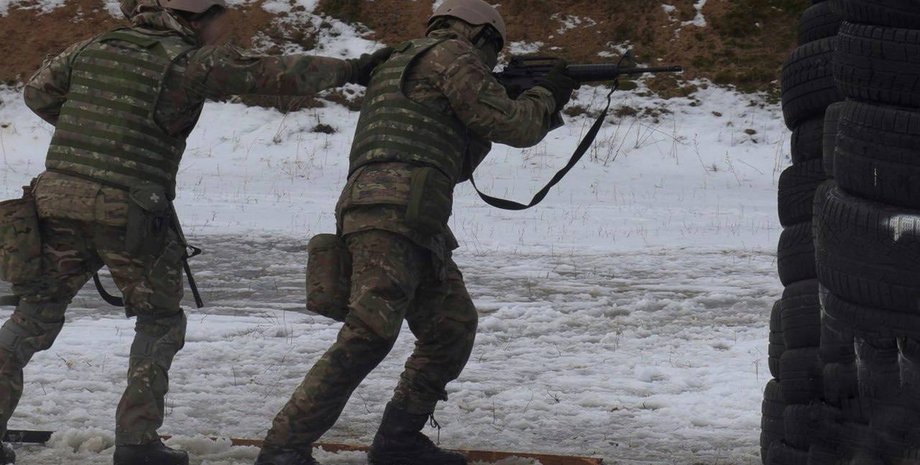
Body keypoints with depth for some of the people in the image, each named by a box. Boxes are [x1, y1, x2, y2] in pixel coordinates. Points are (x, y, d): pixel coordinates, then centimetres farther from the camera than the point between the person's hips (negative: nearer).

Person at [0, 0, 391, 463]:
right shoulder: (191, 62, -2)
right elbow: (278, 74, -1)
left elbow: (37, 93, 19)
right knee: (160, 322, 13)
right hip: (127, 214, -5)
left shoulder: (96, 46, 14)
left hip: (58, 203, 5)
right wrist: (351, 70, 8)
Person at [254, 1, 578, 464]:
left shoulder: (399, 64, 32)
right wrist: (548, 95, 20)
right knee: (370, 334, -18)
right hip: (392, 213, -10)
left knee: (452, 327, 14)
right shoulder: (451, 55, 4)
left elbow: (452, 164, 34)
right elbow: (510, 124, 0)